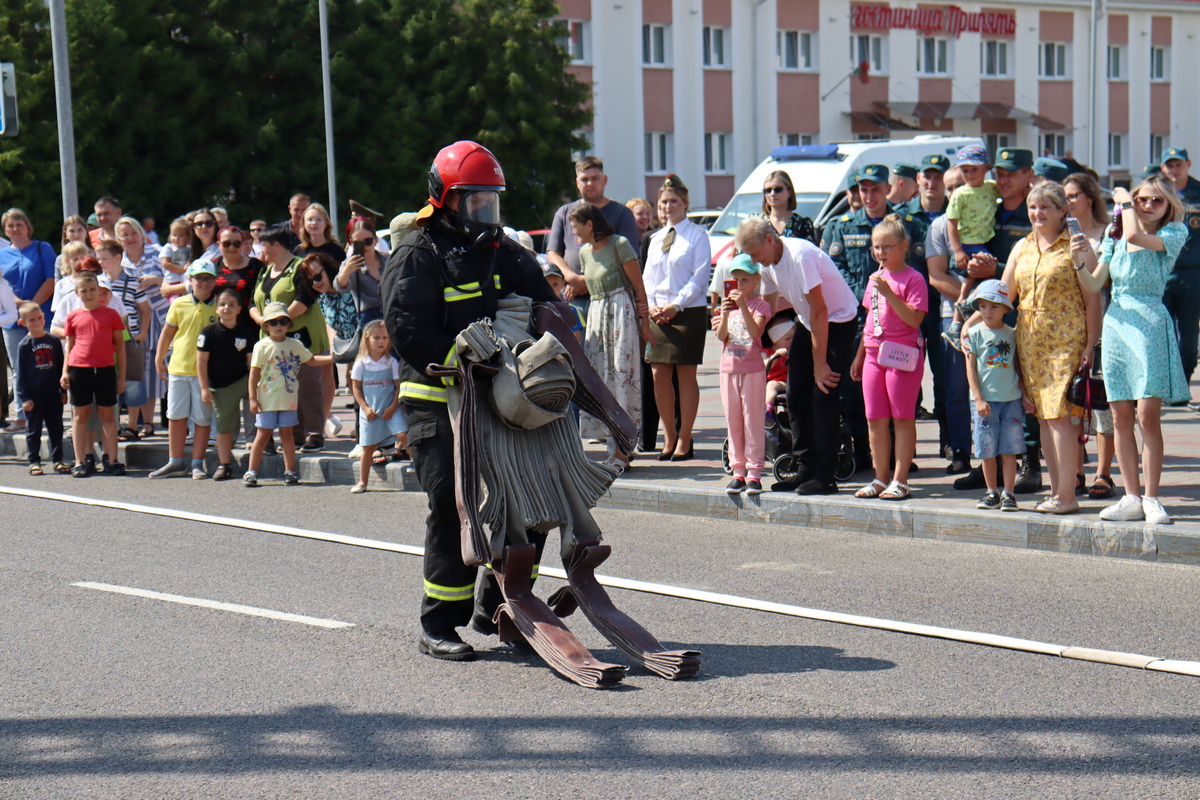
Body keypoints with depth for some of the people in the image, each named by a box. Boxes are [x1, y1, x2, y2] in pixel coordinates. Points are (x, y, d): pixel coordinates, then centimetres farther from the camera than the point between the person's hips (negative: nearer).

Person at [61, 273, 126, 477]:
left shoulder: (110, 314, 2)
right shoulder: (73, 317, 5)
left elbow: (120, 346, 6)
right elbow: (69, 346, 11)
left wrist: (121, 376, 3)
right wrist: (65, 372, 1)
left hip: (105, 370, -1)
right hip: (79, 370, 1)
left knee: (108, 415, 5)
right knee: (81, 415, 6)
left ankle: (111, 460, 10)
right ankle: (79, 462, 9)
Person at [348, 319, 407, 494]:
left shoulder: (392, 362, -2)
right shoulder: (361, 363, -2)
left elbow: (398, 386, 0)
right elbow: (356, 388, 2)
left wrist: (393, 407, -10)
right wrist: (365, 408, -8)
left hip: (390, 409, 0)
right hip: (370, 411, 0)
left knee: (403, 434, -23)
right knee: (368, 447, 6)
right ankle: (362, 482, 15)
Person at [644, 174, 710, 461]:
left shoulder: (697, 236, -1)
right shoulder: (656, 239, 17)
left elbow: (700, 277, -8)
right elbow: (648, 276, 15)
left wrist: (676, 306, -15)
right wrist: (651, 306, -2)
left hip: (688, 313, -5)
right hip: (658, 314, 5)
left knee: (686, 375, -1)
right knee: (659, 374, 3)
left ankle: (684, 440, 4)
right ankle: (669, 437, 13)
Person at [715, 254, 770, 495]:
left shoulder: (760, 305, -2)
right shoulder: (728, 304, 11)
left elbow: (755, 332, -18)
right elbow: (721, 336, 0)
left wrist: (743, 307, -26)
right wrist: (725, 315, -17)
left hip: (753, 369, -4)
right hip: (729, 369, 4)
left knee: (753, 420, -3)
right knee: (733, 422, 6)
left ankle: (754, 472, -1)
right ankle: (738, 471, 11)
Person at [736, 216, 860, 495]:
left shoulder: (800, 255, -28)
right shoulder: (767, 261, -2)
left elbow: (819, 311, -26)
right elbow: (770, 303, 9)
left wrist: (820, 363, -22)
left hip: (838, 321, -9)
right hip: (808, 324, 9)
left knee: (823, 395, -13)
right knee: (796, 396, 4)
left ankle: (824, 477, -9)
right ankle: (805, 471, 13)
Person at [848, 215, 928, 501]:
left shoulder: (913, 279, -8)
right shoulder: (875, 279, 15)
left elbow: (914, 318, -18)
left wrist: (888, 293, -24)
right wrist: (859, 356, 22)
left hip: (903, 355, -7)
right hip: (874, 354, 7)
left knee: (902, 418, -1)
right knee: (875, 420, 8)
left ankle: (900, 481, 2)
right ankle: (881, 479, 16)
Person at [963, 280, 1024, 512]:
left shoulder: (1012, 334, 7)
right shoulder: (975, 334, 1)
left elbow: (1017, 367, 13)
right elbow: (970, 368, -1)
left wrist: (1025, 395, 7)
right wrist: (978, 399, -8)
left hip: (1011, 400, 1)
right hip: (985, 400, -1)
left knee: (1010, 449, 0)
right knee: (987, 450, 3)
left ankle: (1008, 493, 5)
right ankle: (992, 493, 14)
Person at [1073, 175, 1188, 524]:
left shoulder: (1174, 234, -1)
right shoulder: (1115, 238, 14)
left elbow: (1135, 237, -19)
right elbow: (1093, 284, 11)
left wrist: (1124, 203, -3)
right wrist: (1081, 260, -7)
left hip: (1149, 323, -5)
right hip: (1116, 323, 5)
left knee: (1147, 416, -9)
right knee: (1121, 418, 5)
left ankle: (1151, 499, -2)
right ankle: (1131, 498, 11)